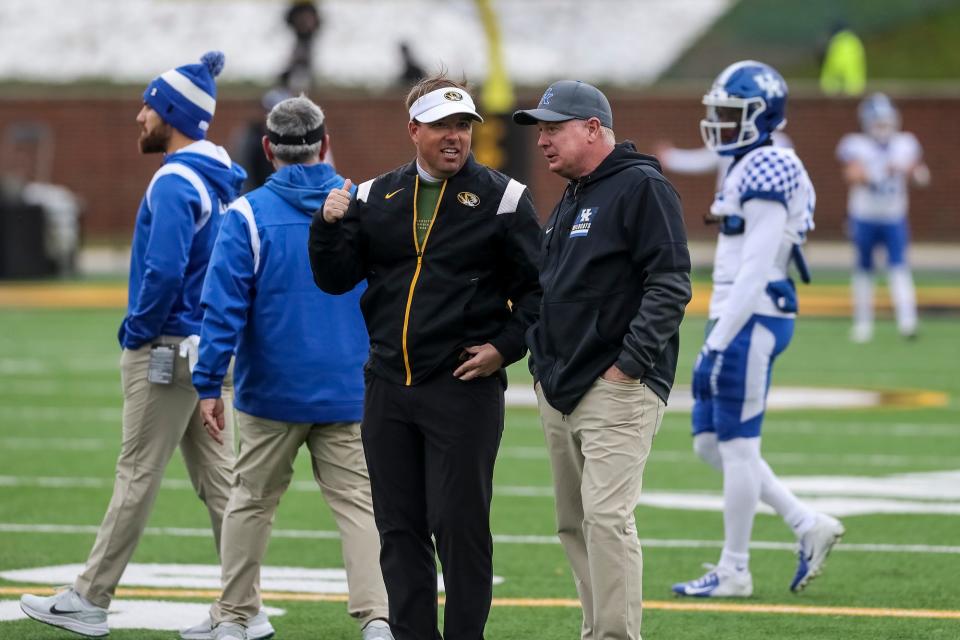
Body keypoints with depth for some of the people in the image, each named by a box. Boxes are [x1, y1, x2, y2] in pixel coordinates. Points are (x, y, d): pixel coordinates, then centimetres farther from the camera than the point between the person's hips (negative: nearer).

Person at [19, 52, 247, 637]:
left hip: (166, 348, -9)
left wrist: (138, 331, -11)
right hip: (211, 349, 9)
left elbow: (163, 270, -26)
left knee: (137, 477, -3)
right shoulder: (222, 182, 13)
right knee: (218, 480, 8)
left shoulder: (175, 183, -16)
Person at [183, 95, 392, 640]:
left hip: (272, 391, -1)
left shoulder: (248, 216, -7)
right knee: (358, 502, -1)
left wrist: (209, 385, -7)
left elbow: (224, 307, -11)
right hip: (350, 391, 1)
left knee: (252, 502, 13)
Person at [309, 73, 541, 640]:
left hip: (465, 387, -4)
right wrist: (329, 226, -7)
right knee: (399, 529, 7)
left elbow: (537, 288, 0)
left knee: (459, 525, -6)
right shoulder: (375, 199, 11)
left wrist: (506, 347, -10)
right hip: (389, 390, 5)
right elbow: (335, 278, 9)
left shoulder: (502, 198, 0)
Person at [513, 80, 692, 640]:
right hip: (558, 393, 9)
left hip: (618, 389, -9)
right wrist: (542, 365, 15)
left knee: (607, 517, -17)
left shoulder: (642, 187, -8)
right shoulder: (570, 200, 21)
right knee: (575, 525, 9)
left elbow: (670, 287, -15)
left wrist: (627, 366, -19)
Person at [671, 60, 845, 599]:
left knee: (737, 446, -2)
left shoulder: (766, 172, -16)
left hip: (751, 321, -10)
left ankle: (734, 572, 7)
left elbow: (755, 270, -20)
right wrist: (719, 335, 22)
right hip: (740, 320, 10)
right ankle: (810, 526, 15)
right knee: (711, 443, 12)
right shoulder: (750, 169, 16)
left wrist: (719, 339, -20)